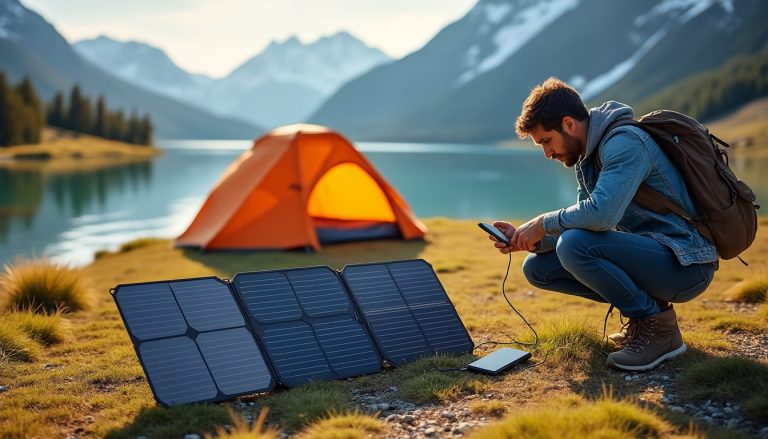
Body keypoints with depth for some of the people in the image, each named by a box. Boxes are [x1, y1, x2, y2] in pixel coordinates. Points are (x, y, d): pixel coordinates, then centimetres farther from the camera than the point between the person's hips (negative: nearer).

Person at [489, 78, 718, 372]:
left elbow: (601, 214, -32)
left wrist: (544, 223, -16)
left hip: (685, 264, -9)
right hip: (649, 254, 10)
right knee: (537, 267, 3)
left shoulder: (625, 142, -18)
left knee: (574, 245, -30)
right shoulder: (587, 161, 12)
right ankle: (643, 307, 8)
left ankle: (656, 324, -11)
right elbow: (583, 222, 14)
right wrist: (526, 240, 0)